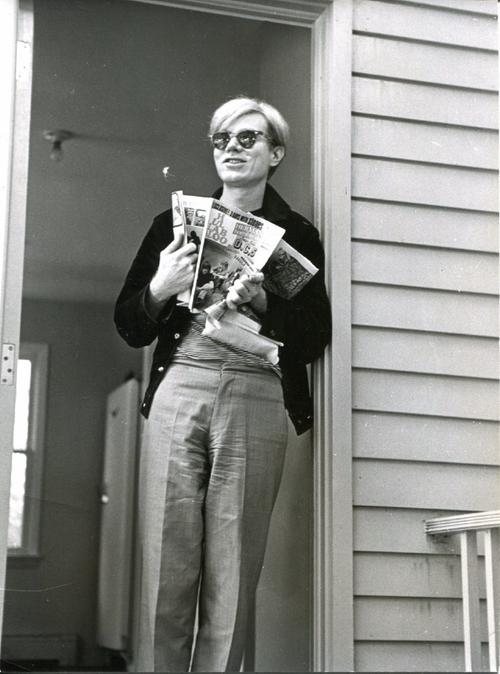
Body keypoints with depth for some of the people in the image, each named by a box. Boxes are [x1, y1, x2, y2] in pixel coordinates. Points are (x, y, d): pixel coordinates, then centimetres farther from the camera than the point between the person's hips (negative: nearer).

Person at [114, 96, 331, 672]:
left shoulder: (297, 235, 15)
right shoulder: (175, 222, 19)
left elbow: (315, 339, 7)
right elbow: (128, 327, 18)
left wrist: (262, 301, -10)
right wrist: (160, 288, -2)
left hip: (257, 402, -1)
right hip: (177, 392, 1)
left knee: (232, 576, -5)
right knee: (166, 569, -5)